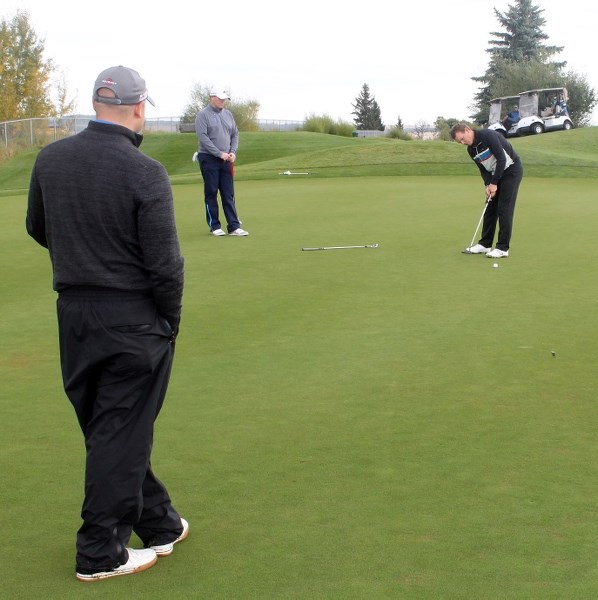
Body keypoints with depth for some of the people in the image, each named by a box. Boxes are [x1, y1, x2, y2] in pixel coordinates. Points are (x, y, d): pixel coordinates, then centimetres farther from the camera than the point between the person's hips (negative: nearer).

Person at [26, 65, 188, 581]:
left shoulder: (50, 159, 0)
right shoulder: (144, 172, -18)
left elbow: (38, 230, 14)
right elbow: (165, 263, -15)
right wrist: (170, 322, 0)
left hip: (73, 312, 6)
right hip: (134, 319, -6)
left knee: (111, 428, 16)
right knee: (121, 434, 5)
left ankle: (159, 524, 30)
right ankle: (101, 553, 14)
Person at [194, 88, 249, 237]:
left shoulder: (228, 114, 11)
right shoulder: (202, 115, -6)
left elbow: (235, 134, 15)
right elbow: (203, 137, -14)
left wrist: (233, 152, -2)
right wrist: (220, 153, -17)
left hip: (226, 159, 5)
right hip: (209, 159, -5)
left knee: (229, 194, 3)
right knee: (211, 193, 1)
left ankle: (234, 226, 3)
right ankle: (214, 226, 8)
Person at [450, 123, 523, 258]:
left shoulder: (488, 135, -24)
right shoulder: (471, 149, 2)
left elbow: (502, 159, -25)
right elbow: (483, 169, 7)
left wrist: (494, 183, -21)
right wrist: (488, 185, -11)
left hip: (511, 170, -8)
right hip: (496, 174, 8)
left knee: (504, 209, -10)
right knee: (490, 208, 8)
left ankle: (503, 248, -7)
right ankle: (485, 244, 16)